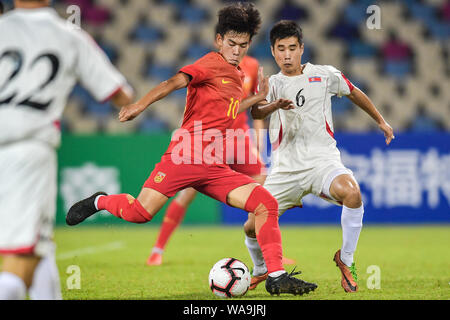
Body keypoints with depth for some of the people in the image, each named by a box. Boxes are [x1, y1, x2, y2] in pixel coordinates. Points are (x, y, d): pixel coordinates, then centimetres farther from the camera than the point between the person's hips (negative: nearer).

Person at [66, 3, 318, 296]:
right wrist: (141, 105, -34)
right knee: (139, 213, -13)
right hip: (186, 156, -7)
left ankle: (276, 277, -7)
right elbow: (175, 82, -18)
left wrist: (262, 97, 37)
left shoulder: (236, 74, 21)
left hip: (216, 168, 7)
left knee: (267, 204, -10)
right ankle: (101, 202, 21)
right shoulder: (213, 63, -2)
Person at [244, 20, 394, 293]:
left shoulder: (325, 75, 7)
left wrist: (381, 121, 32)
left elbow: (354, 94, 24)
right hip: (285, 168, 2)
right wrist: (270, 105, -36)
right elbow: (256, 113, -13)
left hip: (322, 160, -2)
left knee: (352, 193, -35)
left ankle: (346, 260, -12)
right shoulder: (272, 84, 7)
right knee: (252, 227, -9)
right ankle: (261, 271, 26)